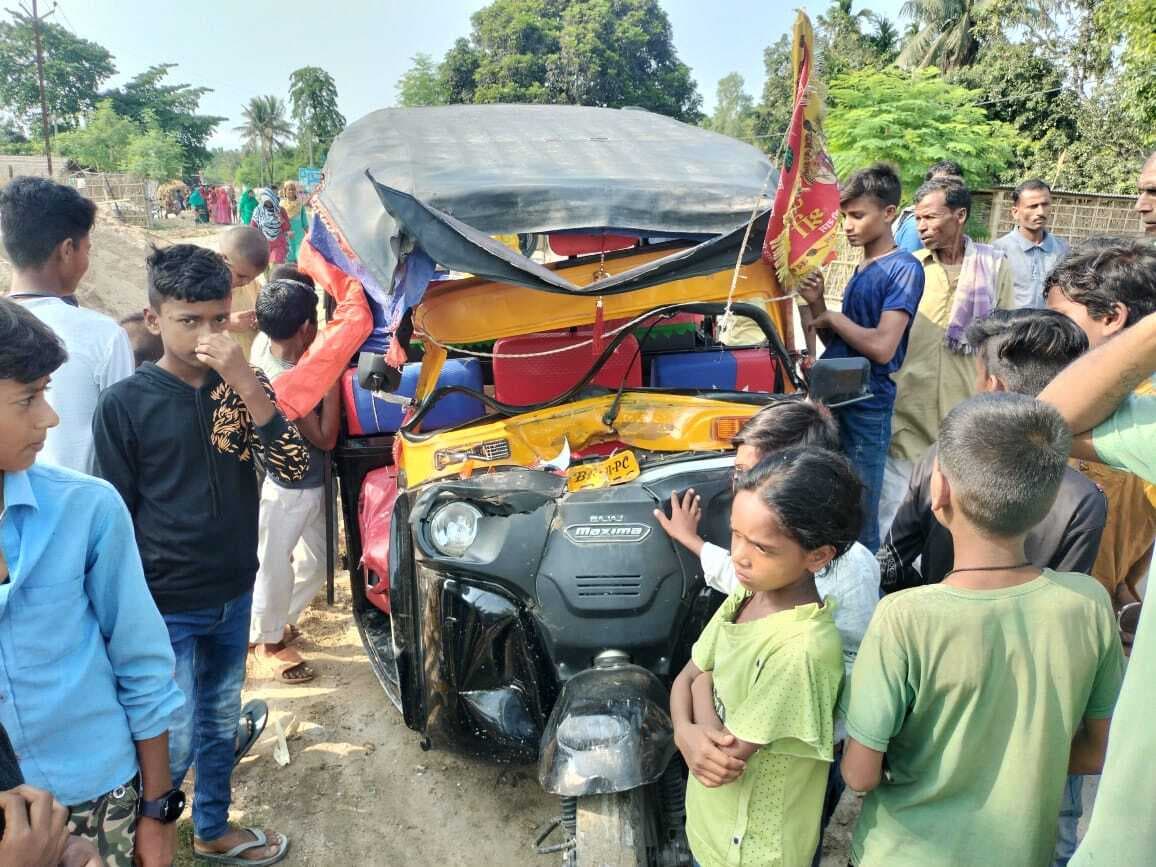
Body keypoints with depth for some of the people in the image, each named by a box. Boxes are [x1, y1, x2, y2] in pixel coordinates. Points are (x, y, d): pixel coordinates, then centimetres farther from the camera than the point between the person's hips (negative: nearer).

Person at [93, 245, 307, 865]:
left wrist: (246, 384, -25)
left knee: (221, 725, 19)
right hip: (165, 608, -4)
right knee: (175, 742, 2)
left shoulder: (244, 387, -2)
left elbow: (294, 470, -15)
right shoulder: (125, 403, -12)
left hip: (234, 595, 4)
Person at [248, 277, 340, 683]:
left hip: (311, 485, 9)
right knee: (276, 567, 11)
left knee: (315, 562, 22)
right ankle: (266, 640, 30)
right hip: (287, 490, -9)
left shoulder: (264, 346, -9)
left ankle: (281, 619, 41)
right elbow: (326, 437, -24)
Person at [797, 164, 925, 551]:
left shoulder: (904, 269, -11)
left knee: (860, 521, 1)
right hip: (835, 402, 8)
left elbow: (881, 347, -22)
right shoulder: (862, 269, 14)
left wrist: (834, 318, -9)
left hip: (865, 411, -8)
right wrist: (818, 306, -1)